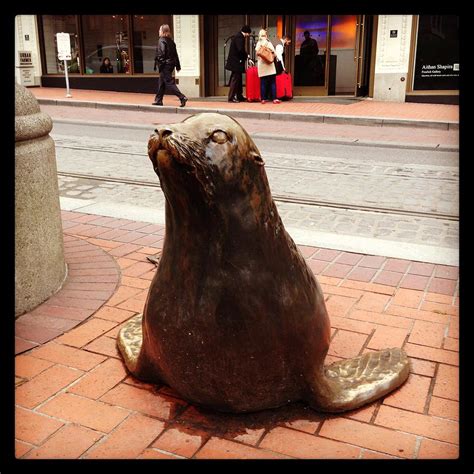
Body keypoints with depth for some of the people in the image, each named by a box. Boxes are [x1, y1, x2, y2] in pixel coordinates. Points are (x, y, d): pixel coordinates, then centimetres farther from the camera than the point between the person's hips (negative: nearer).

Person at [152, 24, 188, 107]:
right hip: (171, 64, 9)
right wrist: (178, 66, 17)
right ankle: (158, 100, 22)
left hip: (165, 65, -9)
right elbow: (175, 54, 14)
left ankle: (182, 97, -16)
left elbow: (161, 54, -20)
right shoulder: (171, 41, 12)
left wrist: (160, 64, -17)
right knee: (161, 82, 16)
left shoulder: (161, 41, -12)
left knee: (169, 83, -7)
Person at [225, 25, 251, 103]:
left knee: (238, 79, 14)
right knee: (235, 79, -8)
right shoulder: (240, 37, -14)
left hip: (235, 62, 10)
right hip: (236, 62, -10)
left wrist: (245, 56, 10)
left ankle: (239, 96, 19)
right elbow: (241, 49, -24)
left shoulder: (237, 36, 17)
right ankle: (231, 97, -7)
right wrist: (247, 56, -10)